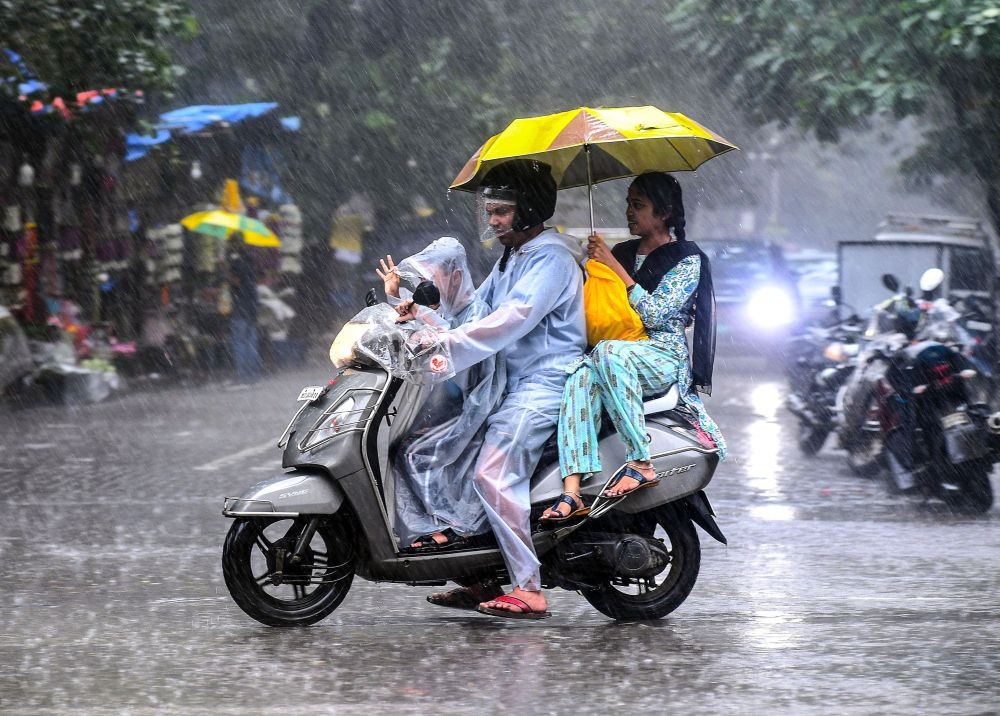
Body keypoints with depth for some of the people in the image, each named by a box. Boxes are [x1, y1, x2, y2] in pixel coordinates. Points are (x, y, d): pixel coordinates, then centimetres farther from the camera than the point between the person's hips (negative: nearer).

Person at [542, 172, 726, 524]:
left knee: (608, 353, -39)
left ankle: (642, 463, -38)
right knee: (581, 375, -34)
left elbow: (655, 313, -11)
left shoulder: (687, 259, 2)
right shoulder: (623, 252, 20)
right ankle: (571, 491, -49)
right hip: (623, 348, 4)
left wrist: (615, 267, -12)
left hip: (665, 358, -4)